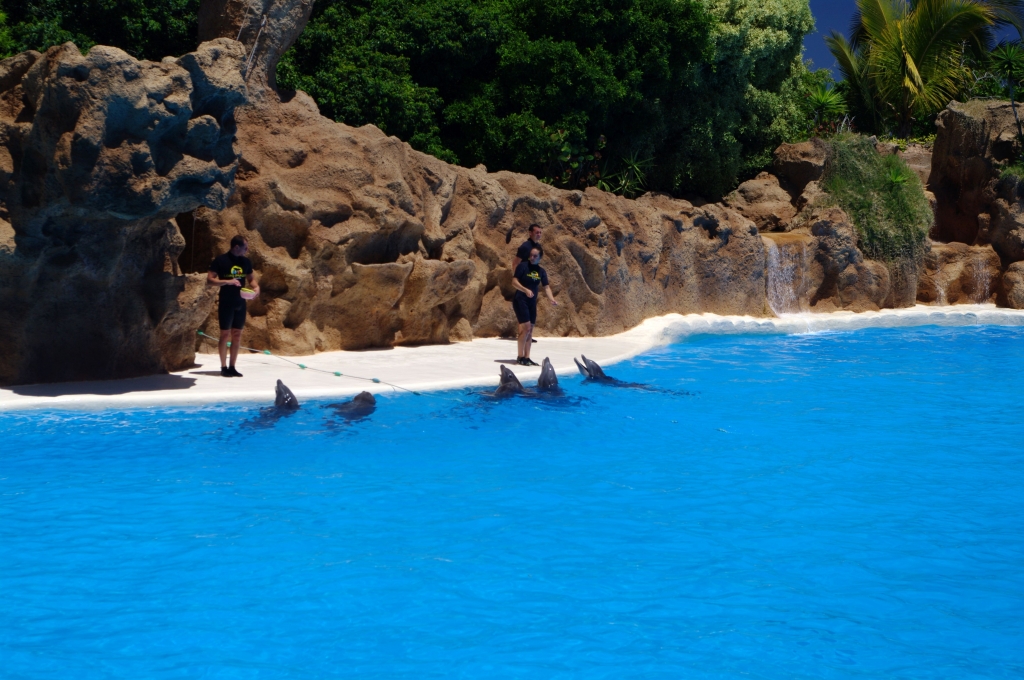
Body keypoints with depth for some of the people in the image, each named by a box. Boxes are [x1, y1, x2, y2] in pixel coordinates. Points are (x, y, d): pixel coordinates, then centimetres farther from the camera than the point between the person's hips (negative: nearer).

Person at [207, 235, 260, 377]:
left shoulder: (246, 262, 6)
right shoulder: (221, 261, -10)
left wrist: (255, 287, -4)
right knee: (225, 334, -1)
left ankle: (232, 367, 14)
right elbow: (209, 280, -12)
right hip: (226, 303, -5)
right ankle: (224, 367, 7)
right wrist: (227, 281, -25)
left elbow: (251, 278, 18)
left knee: (237, 335, 7)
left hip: (240, 303, 5)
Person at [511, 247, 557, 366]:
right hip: (520, 300, -7)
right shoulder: (523, 266, -9)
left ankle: (526, 357, 13)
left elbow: (546, 287, 9)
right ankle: (520, 357, -8)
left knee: (530, 329, 7)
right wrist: (525, 290, -28)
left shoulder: (541, 271, 8)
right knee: (526, 327, -14)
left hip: (532, 302, 7)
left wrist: (552, 299, -7)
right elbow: (514, 282, -13)